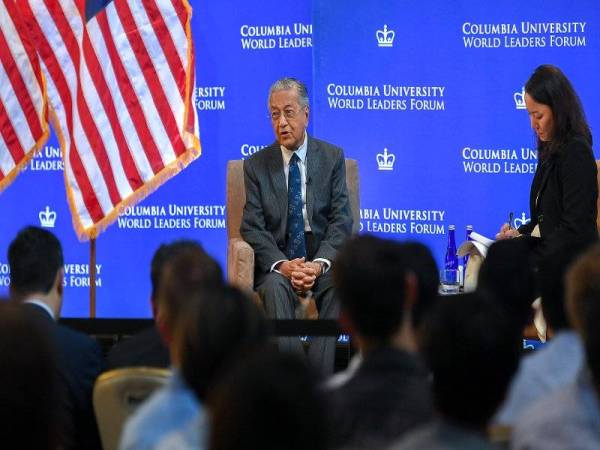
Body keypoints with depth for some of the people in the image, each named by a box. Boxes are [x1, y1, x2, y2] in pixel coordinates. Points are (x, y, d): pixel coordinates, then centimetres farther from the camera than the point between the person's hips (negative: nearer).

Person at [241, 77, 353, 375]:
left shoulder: (332, 158, 8)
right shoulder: (256, 165, 8)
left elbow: (341, 220, 1)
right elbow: (252, 227, 0)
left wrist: (319, 263, -17)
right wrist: (283, 265, -18)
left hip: (322, 260, 0)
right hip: (277, 262, 0)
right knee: (275, 288, -34)